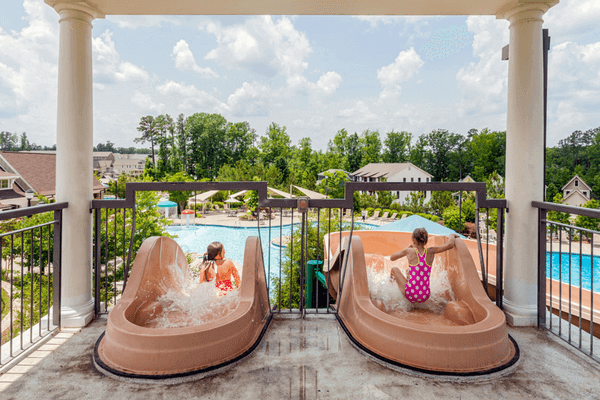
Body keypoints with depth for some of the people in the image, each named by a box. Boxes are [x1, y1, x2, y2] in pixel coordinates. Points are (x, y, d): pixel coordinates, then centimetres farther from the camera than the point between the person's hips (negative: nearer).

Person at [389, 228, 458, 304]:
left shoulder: (409, 251, -11)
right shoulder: (430, 252, -6)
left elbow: (392, 258, 5)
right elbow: (450, 245, -13)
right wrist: (452, 235, 10)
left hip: (410, 295, -4)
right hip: (424, 297, 4)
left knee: (394, 269, 22)